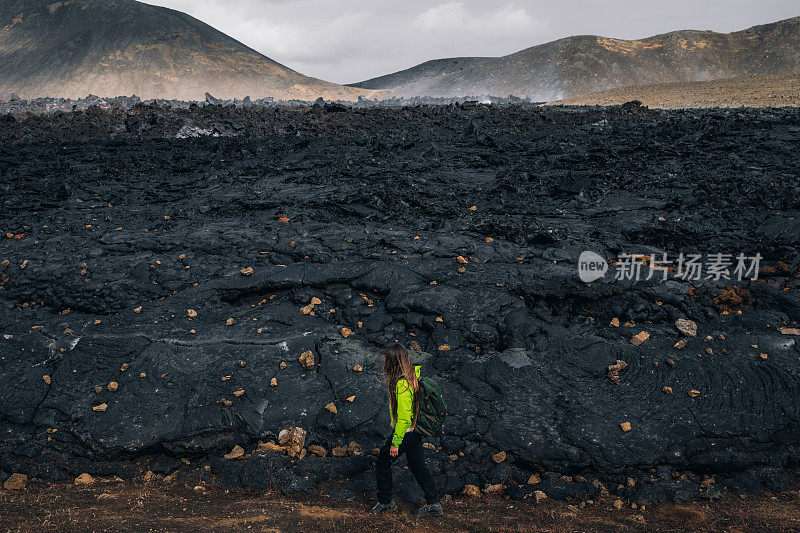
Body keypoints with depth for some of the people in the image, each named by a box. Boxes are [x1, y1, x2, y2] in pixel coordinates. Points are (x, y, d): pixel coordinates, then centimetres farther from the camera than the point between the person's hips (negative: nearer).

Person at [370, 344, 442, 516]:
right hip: (416, 430, 9)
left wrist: (395, 443, -21)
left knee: (383, 463, 9)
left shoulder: (402, 385, -28)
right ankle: (433, 504, 22)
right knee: (418, 465, 17)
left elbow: (404, 418, -28)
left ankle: (385, 502, 24)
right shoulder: (413, 373, -2)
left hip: (405, 432, -9)